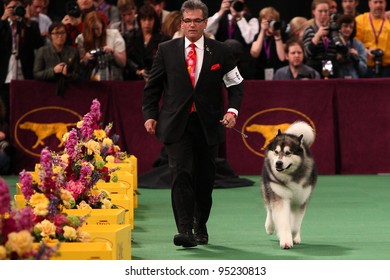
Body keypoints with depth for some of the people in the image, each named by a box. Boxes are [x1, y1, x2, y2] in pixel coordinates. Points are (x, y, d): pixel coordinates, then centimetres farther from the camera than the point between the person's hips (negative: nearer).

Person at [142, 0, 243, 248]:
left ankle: (201, 227, 25)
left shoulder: (220, 52, 4)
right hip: (177, 124, -1)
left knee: (205, 179, 8)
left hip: (208, 125, 1)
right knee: (181, 174, -14)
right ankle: (185, 230, -18)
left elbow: (237, 85, 9)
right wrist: (150, 114, 3)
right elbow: (153, 86, 11)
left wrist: (233, 109, -6)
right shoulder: (167, 50, 4)